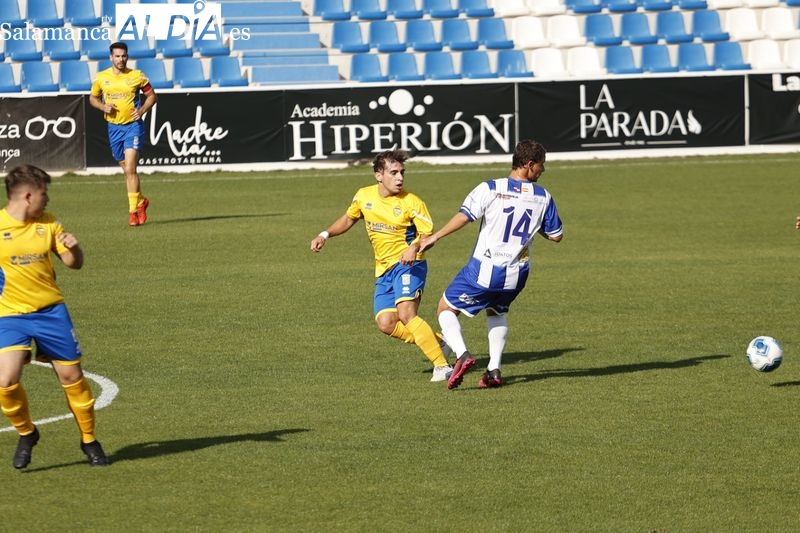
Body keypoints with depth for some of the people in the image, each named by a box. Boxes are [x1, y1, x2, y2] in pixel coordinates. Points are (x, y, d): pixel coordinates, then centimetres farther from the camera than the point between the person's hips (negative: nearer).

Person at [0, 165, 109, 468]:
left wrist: (73, 247, -10)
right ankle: (26, 433, 9)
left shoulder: (48, 224, 4)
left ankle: (89, 440, 24)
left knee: (71, 376, 5)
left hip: (51, 311, 3)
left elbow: (73, 263, 10)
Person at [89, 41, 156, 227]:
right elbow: (93, 98, 15)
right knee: (126, 169, 13)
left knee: (130, 169, -15)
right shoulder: (101, 77, 2)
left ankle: (133, 210, -11)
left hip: (133, 125, -4)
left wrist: (142, 110, -11)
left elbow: (151, 96, 6)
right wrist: (103, 106, -6)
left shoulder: (137, 76, -4)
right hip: (114, 127, 4)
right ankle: (140, 201, 34)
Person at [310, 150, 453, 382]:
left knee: (406, 314, -26)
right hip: (383, 270, 6)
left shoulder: (412, 202, -10)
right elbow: (348, 219, 23)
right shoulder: (364, 196, 4)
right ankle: (436, 342, 8)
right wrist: (325, 235, 11)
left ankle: (442, 365, -23)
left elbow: (428, 234, -12)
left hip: (407, 265, -6)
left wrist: (415, 247, -32)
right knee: (386, 324, -9)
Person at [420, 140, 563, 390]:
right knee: (497, 312, 31)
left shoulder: (490, 189, -10)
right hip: (516, 274, 4)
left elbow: (464, 216, -18)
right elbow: (556, 235, 8)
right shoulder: (543, 198, 0)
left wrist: (435, 237, -7)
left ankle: (462, 354, -13)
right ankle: (494, 370, 17)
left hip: (484, 270, -4)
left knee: (446, 309, 12)